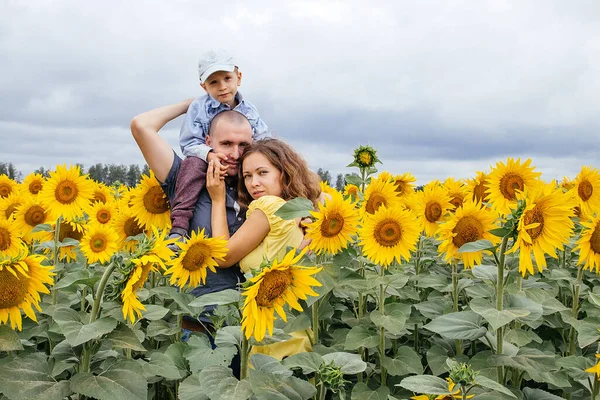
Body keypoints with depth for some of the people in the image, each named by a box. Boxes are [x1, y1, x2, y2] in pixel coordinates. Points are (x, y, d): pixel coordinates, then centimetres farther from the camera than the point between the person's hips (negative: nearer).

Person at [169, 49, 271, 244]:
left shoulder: (249, 110, 6)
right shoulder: (199, 107, -6)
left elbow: (264, 139, 5)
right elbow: (189, 143, -13)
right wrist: (210, 154, -33)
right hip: (207, 162, -3)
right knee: (194, 162, -36)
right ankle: (179, 226, -42)